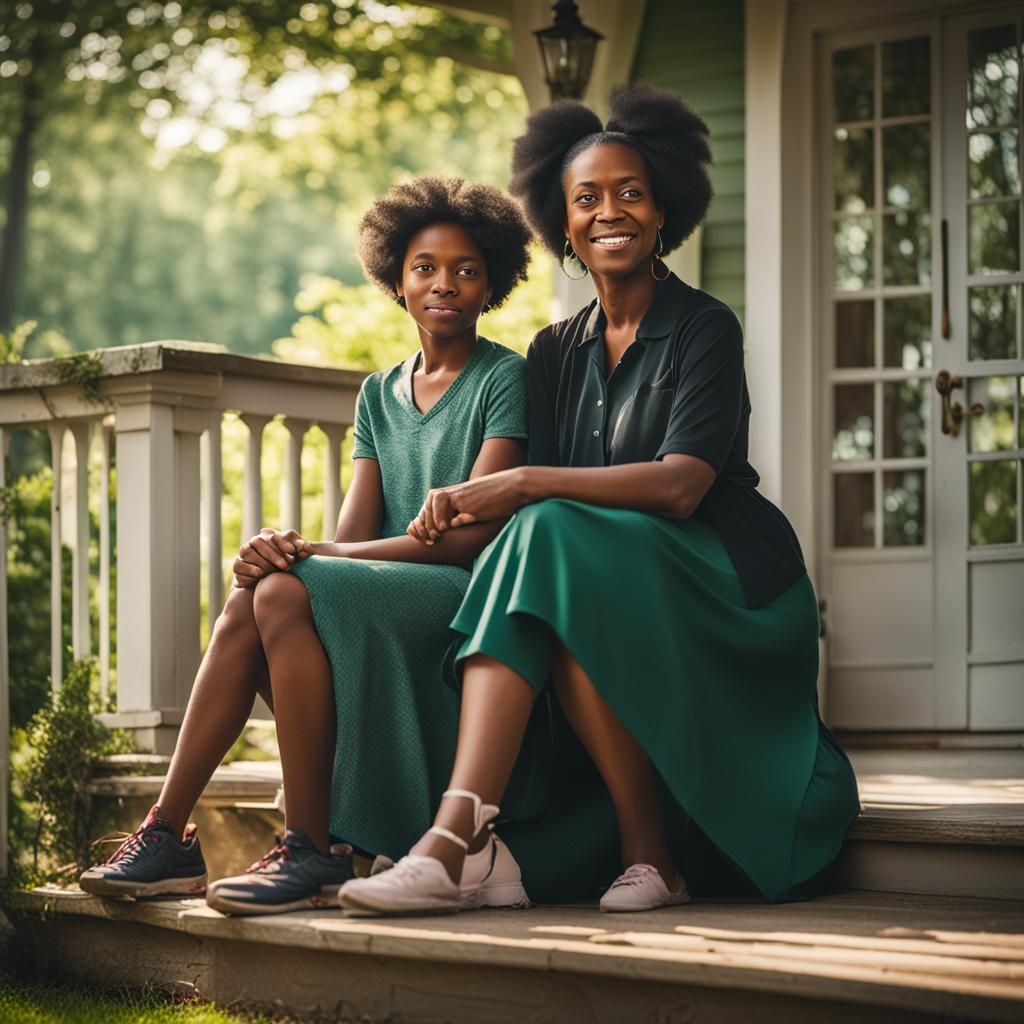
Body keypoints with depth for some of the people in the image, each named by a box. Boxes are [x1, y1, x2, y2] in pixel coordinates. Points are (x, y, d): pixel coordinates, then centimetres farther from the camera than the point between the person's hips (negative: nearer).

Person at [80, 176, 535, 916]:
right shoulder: (379, 395, 20)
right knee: (248, 602, -21)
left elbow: (471, 534, -12)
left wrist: (313, 554, -18)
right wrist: (286, 549, -17)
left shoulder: (506, 378, -1)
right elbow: (355, 529, 8)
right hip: (391, 596, 6)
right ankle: (167, 834, -21)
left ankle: (315, 853, -28)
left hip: (469, 594, -6)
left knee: (288, 594, -29)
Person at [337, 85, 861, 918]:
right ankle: (461, 841, -47)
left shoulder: (703, 329, -4)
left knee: (555, 545, -31)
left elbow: (680, 485, -18)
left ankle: (650, 851, -28)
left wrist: (525, 485, -22)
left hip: (724, 593, -4)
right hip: (610, 591, 5)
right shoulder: (556, 352, 14)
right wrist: (465, 511, -16)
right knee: (533, 542, -28)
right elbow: (534, 499, 7)